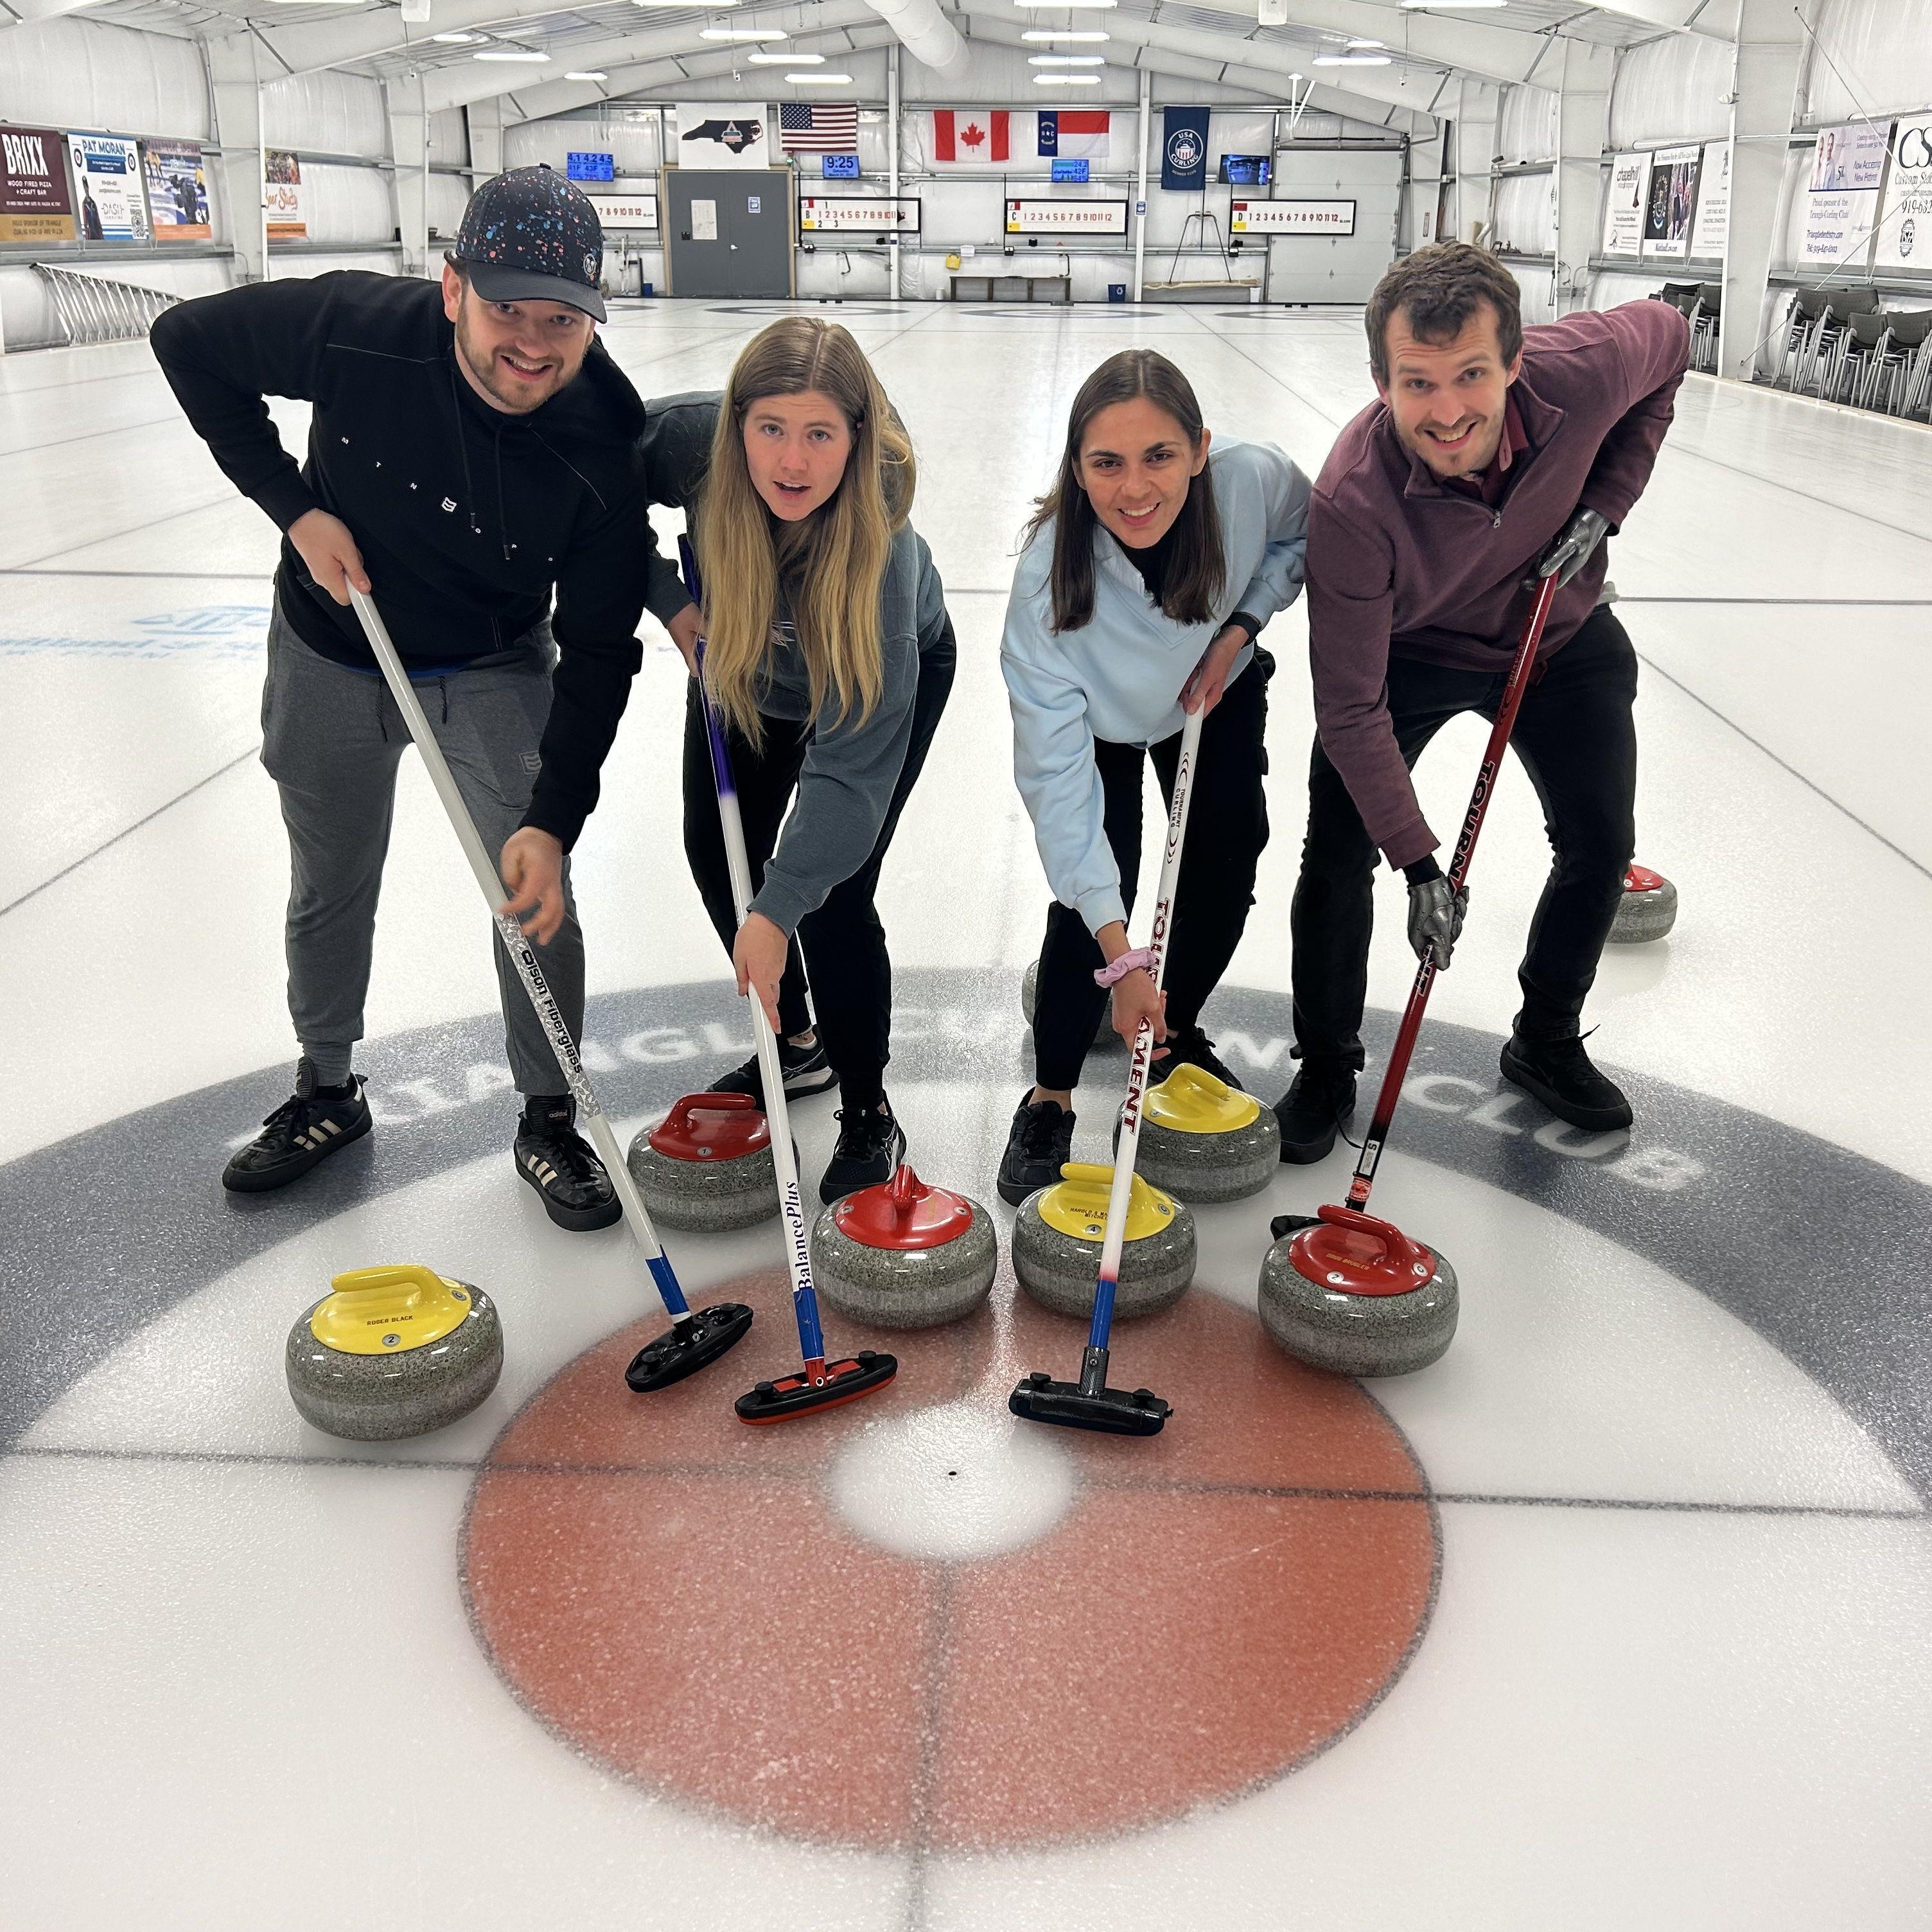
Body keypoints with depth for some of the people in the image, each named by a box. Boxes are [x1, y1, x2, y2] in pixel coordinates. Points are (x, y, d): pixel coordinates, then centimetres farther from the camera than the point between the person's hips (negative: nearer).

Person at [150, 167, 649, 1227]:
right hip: (331, 658, 1)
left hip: (495, 672, -1)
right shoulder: (359, 327, -28)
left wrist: (553, 821, -33)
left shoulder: (605, 452, -28)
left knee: (537, 894, -6)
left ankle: (549, 1118, 16)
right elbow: (188, 341, -10)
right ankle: (326, 1092, 38)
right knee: (329, 892, 15)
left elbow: (598, 655, -24)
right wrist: (294, 507, -18)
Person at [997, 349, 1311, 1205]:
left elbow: (1302, 537, -7)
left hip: (1217, 689, 3)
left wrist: (1239, 626, -22)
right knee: (1092, 892, -15)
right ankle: (1050, 1099, 5)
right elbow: (1056, 773, -40)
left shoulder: (1254, 476, -35)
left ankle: (1178, 1032, 29)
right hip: (1099, 717, -3)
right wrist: (1120, 957, -44)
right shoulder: (1049, 573, -40)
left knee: (1225, 864, 1)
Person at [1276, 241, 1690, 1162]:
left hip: (1562, 634, 3)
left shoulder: (1584, 366, -32)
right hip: (1405, 653, -3)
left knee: (1601, 843, 5)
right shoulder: (1352, 505, -40)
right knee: (1339, 853, -11)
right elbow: (1350, 708, -33)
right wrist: (1419, 863, -35)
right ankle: (1325, 1069, 12)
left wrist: (1605, 500, -16)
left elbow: (1668, 337, -5)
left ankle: (1547, 1043, 29)